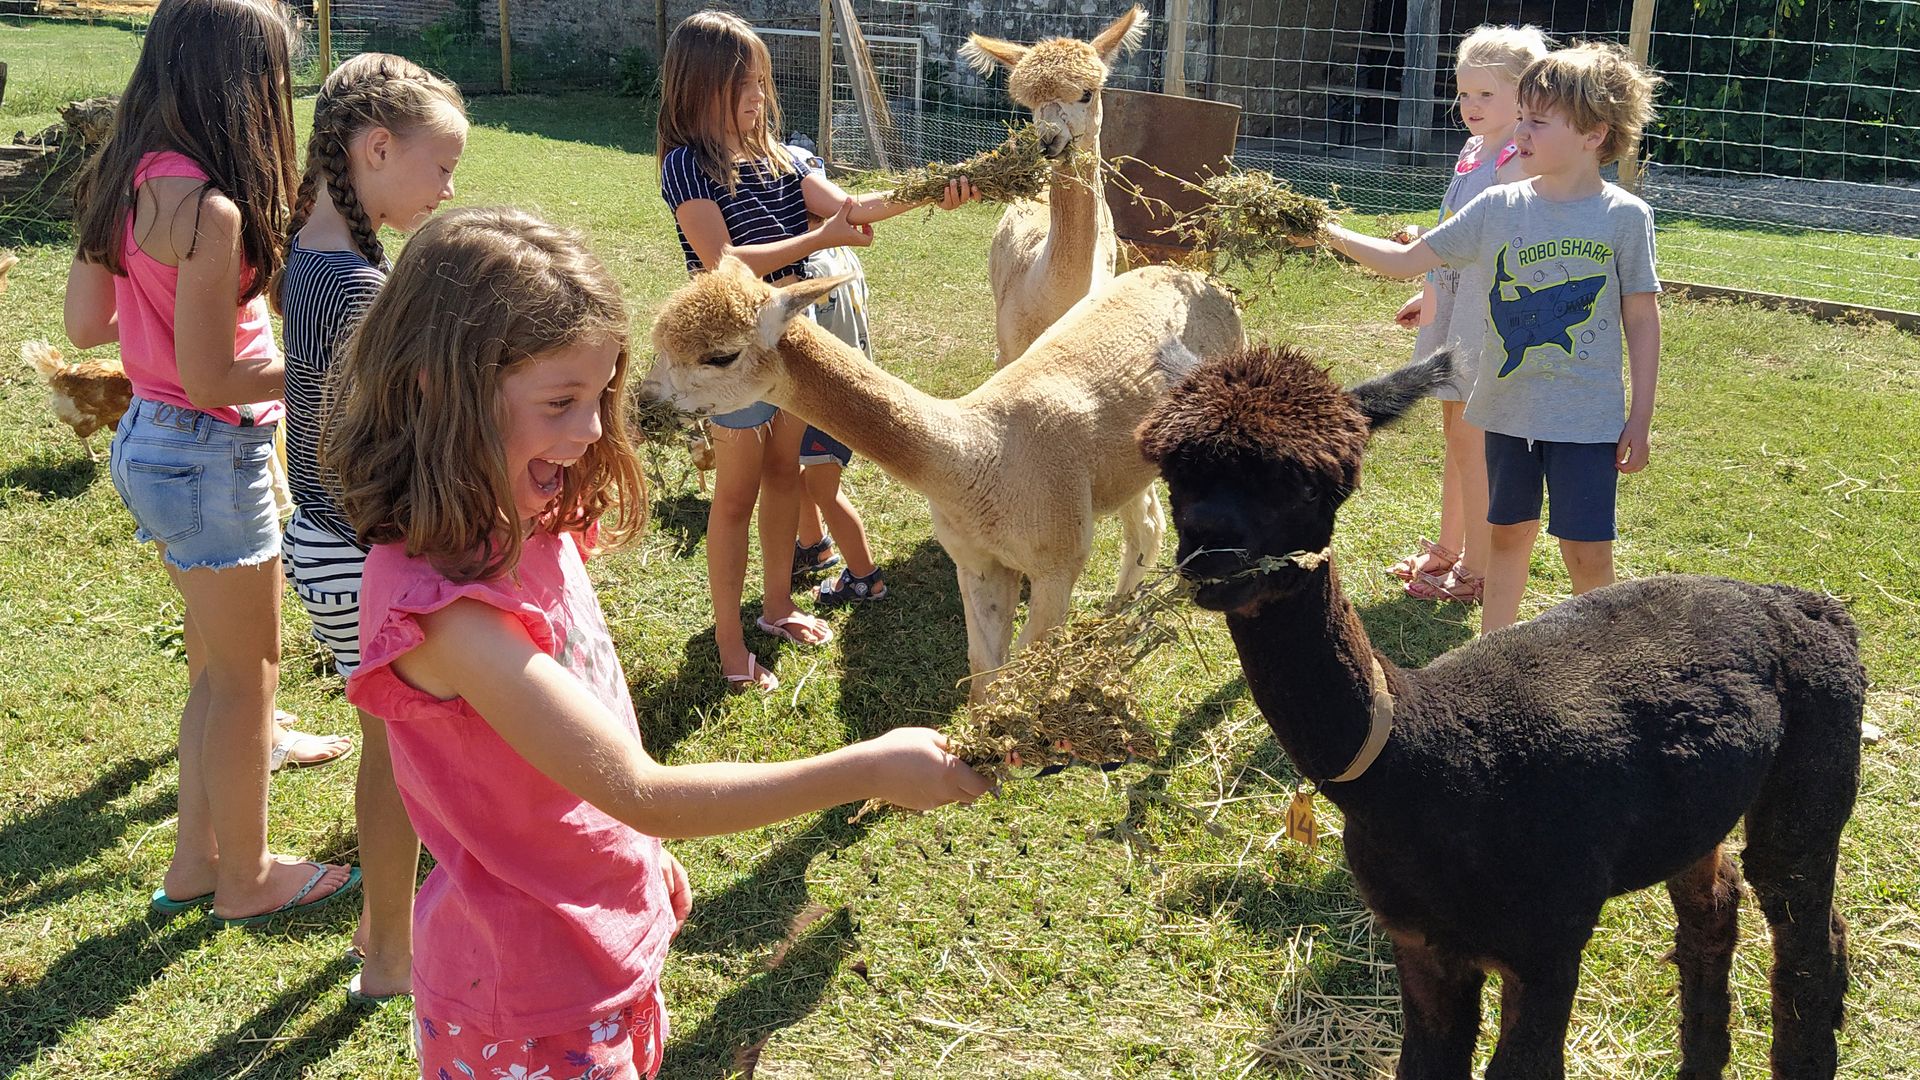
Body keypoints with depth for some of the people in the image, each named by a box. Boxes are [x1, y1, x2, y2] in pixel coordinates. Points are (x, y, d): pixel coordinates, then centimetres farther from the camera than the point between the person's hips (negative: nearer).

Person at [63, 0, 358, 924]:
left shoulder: (123, 181, 3)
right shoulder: (209, 207, -24)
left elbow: (86, 322, 10)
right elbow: (210, 378, -22)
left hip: (149, 440, 9)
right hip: (208, 456, -9)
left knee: (217, 665, 21)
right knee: (244, 674, 8)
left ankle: (195, 861, 34)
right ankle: (245, 879, 26)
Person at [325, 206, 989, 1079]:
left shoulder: (533, 527, -3)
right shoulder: (440, 606, -29)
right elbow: (638, 789, -30)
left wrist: (645, 852, 17)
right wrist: (865, 770, -26)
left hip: (613, 936, 8)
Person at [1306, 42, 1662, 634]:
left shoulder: (1625, 217, -7)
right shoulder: (1498, 207, -1)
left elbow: (1642, 320, -2)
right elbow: (1406, 261, 2)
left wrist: (1640, 418, -2)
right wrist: (1332, 235, -8)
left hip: (1587, 418, -3)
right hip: (1508, 408, 3)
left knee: (1587, 553, 1)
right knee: (1508, 535, 15)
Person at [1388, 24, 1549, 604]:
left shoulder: (1517, 161, -15)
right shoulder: (1471, 152, 13)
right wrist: (1428, 295, 25)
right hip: (1452, 307, 9)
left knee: (1472, 436, -4)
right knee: (1456, 431, 17)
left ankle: (1475, 570, 6)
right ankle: (1447, 550, 30)